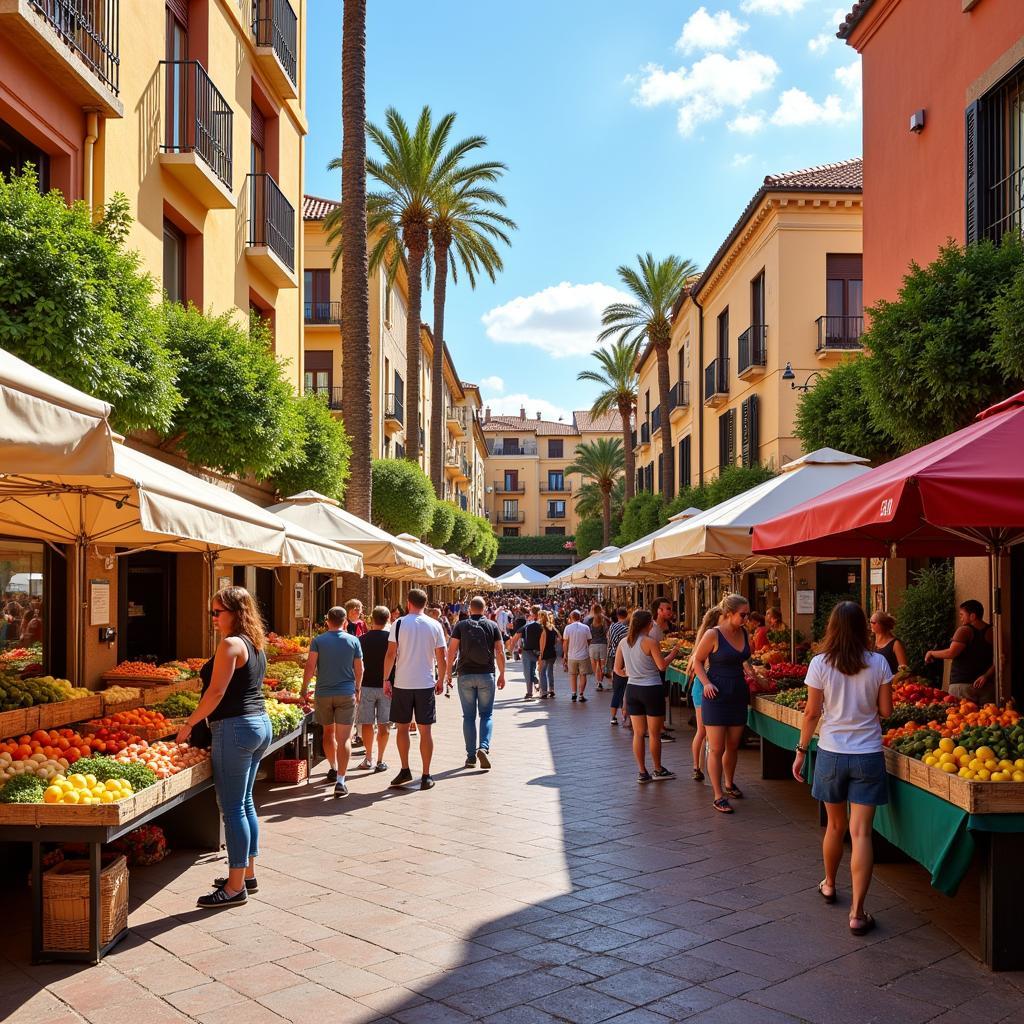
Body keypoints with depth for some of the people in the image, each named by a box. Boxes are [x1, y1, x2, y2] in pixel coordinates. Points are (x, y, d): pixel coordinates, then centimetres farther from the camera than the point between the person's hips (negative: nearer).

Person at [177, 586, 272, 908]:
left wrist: (189, 723, -8)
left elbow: (216, 692, -18)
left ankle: (236, 886, 1)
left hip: (235, 728, -10)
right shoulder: (256, 645, 14)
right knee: (245, 802, 18)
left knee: (233, 808, -4)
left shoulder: (230, 644, -14)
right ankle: (248, 874, 26)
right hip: (260, 724, 10)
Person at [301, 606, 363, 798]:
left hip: (323, 693, 1)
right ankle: (340, 781, -11)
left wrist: (304, 689, 0)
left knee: (328, 732, 22)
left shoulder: (318, 641, -2)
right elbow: (359, 669, 3)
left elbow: (310, 667, -8)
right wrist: (358, 690, 17)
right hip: (346, 694, -1)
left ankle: (333, 768, 35)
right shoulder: (353, 641, -1)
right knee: (344, 738, -3)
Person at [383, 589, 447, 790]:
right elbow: (441, 657, 2)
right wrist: (441, 680, 14)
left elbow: (390, 654, -6)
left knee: (402, 728, 13)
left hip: (402, 684, -1)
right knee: (425, 730, 5)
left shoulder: (399, 624, -4)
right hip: (426, 684, 1)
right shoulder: (435, 626, 0)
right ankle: (426, 776, 7)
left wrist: (386, 679, 3)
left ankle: (405, 770, 15)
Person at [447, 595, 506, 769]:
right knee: (487, 714, 8)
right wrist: (502, 674, 8)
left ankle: (471, 756, 7)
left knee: (469, 716, 7)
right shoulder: (492, 626, 3)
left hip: (465, 675, 0)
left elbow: (452, 651, -4)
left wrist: (449, 672, 5)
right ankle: (484, 747, -14)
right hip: (486, 675, 0)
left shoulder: (461, 626, 1)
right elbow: (500, 652, 0)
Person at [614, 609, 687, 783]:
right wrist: (674, 651, -2)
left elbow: (617, 669, 6)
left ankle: (642, 772, 13)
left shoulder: (623, 642, 3)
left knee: (638, 733, 10)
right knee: (654, 733, 8)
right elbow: (662, 665, -15)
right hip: (651, 690, -5)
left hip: (632, 689, 5)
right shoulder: (650, 642, -14)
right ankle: (658, 770, 20)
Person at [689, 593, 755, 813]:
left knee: (733, 746, 16)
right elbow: (698, 660, -6)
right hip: (717, 696, -6)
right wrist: (706, 683, -17)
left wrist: (750, 673, 10)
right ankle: (719, 797, 3)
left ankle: (729, 784, 36)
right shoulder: (713, 635, -14)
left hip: (738, 694, 6)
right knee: (716, 749, -3)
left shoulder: (743, 633, 5)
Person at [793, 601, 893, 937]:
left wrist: (801, 751, 6)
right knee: (861, 832, -1)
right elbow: (886, 711, -1)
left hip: (832, 754, 1)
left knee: (835, 825, 20)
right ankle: (857, 912, -4)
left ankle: (829, 884, 41)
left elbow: (812, 713, -5)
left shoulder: (820, 664, -8)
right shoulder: (878, 663, -6)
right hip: (868, 755, 0)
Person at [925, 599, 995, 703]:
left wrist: (931, 653, 0)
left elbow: (951, 653, -15)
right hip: (986, 686, 5)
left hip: (962, 684, -5)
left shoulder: (964, 630, -6)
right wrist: (986, 676, 1)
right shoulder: (991, 632, 9)